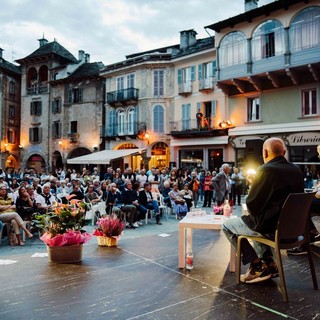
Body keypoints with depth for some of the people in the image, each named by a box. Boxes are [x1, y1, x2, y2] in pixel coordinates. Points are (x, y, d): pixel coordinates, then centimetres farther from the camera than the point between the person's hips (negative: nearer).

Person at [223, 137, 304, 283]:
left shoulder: (266, 170, -19)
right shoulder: (297, 170, 4)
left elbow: (252, 204, -16)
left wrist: (253, 213, 7)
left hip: (271, 226, -8)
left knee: (227, 225, 10)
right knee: (257, 223, 35)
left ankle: (257, 266, 8)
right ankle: (268, 262, 27)